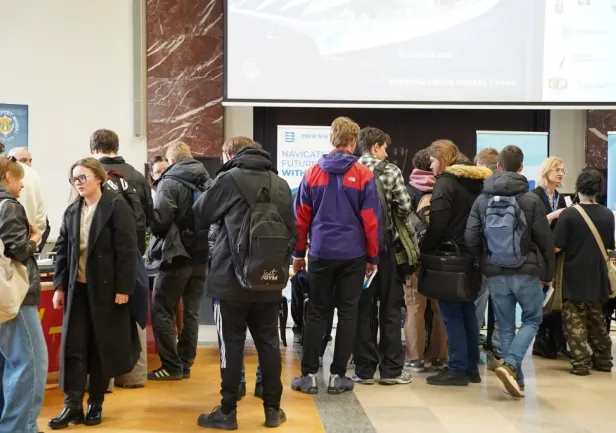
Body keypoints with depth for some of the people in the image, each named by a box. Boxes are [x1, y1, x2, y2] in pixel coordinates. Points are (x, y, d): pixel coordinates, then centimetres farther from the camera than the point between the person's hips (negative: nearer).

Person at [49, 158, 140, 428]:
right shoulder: (72, 211, 10)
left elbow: (127, 250, -12)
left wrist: (123, 288, -15)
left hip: (106, 288, -5)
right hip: (77, 288, 5)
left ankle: (95, 404, 17)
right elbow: (62, 250, 12)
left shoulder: (116, 207, -8)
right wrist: (59, 286, 5)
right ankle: (73, 405, 4)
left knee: (103, 347, 5)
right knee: (73, 347, 0)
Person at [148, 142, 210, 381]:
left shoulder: (170, 182, -9)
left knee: (162, 311, 2)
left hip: (177, 254, -6)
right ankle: (185, 364, 16)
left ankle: (172, 366, 1)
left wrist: (152, 228, 5)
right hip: (201, 255, 6)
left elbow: (159, 220, -15)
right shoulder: (208, 181, 9)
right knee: (191, 312, 12)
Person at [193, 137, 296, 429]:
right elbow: (292, 231, 11)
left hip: (232, 280, -4)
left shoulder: (229, 179, -6)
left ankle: (228, 412, 10)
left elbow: (200, 216, 6)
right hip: (270, 281, 4)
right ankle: (272, 409, 18)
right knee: (269, 343, 12)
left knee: (232, 345, 3)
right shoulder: (280, 184, 8)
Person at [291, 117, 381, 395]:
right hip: (353, 255, -1)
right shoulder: (363, 175, -5)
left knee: (316, 313, 9)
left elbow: (301, 217, 4)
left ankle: (309, 375, 10)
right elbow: (371, 220, -5)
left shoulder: (312, 173, 1)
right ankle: (337, 376, 11)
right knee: (347, 314, 7)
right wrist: (373, 256, 5)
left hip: (321, 253, 2)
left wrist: (298, 253, 13)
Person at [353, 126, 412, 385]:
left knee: (362, 308, 7)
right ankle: (391, 369, 9)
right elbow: (405, 208, -7)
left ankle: (364, 369, 10)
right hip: (385, 245, -3)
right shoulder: (390, 170, -5)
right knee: (390, 308, 7)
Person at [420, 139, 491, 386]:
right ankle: (471, 368, 17)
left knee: (451, 313, -3)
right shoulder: (476, 180, 13)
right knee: (467, 310, 12)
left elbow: (437, 224, -17)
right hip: (472, 255, 8)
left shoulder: (446, 182, -11)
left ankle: (457, 369, -1)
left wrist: (423, 249, -7)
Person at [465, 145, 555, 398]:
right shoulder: (531, 200, -7)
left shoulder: (482, 200, 1)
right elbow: (544, 241, -5)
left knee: (506, 326, 13)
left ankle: (516, 380, 16)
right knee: (532, 319, 13)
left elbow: (471, 239, -5)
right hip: (526, 271, -2)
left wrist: (486, 263, 11)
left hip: (495, 274, 3)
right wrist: (548, 272, 8)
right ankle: (511, 365, -6)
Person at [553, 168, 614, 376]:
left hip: (574, 277, -4)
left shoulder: (569, 214, -14)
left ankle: (581, 363, 2)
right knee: (597, 320, 18)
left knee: (575, 322, 4)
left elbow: (556, 247, -16)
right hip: (597, 277, 4)